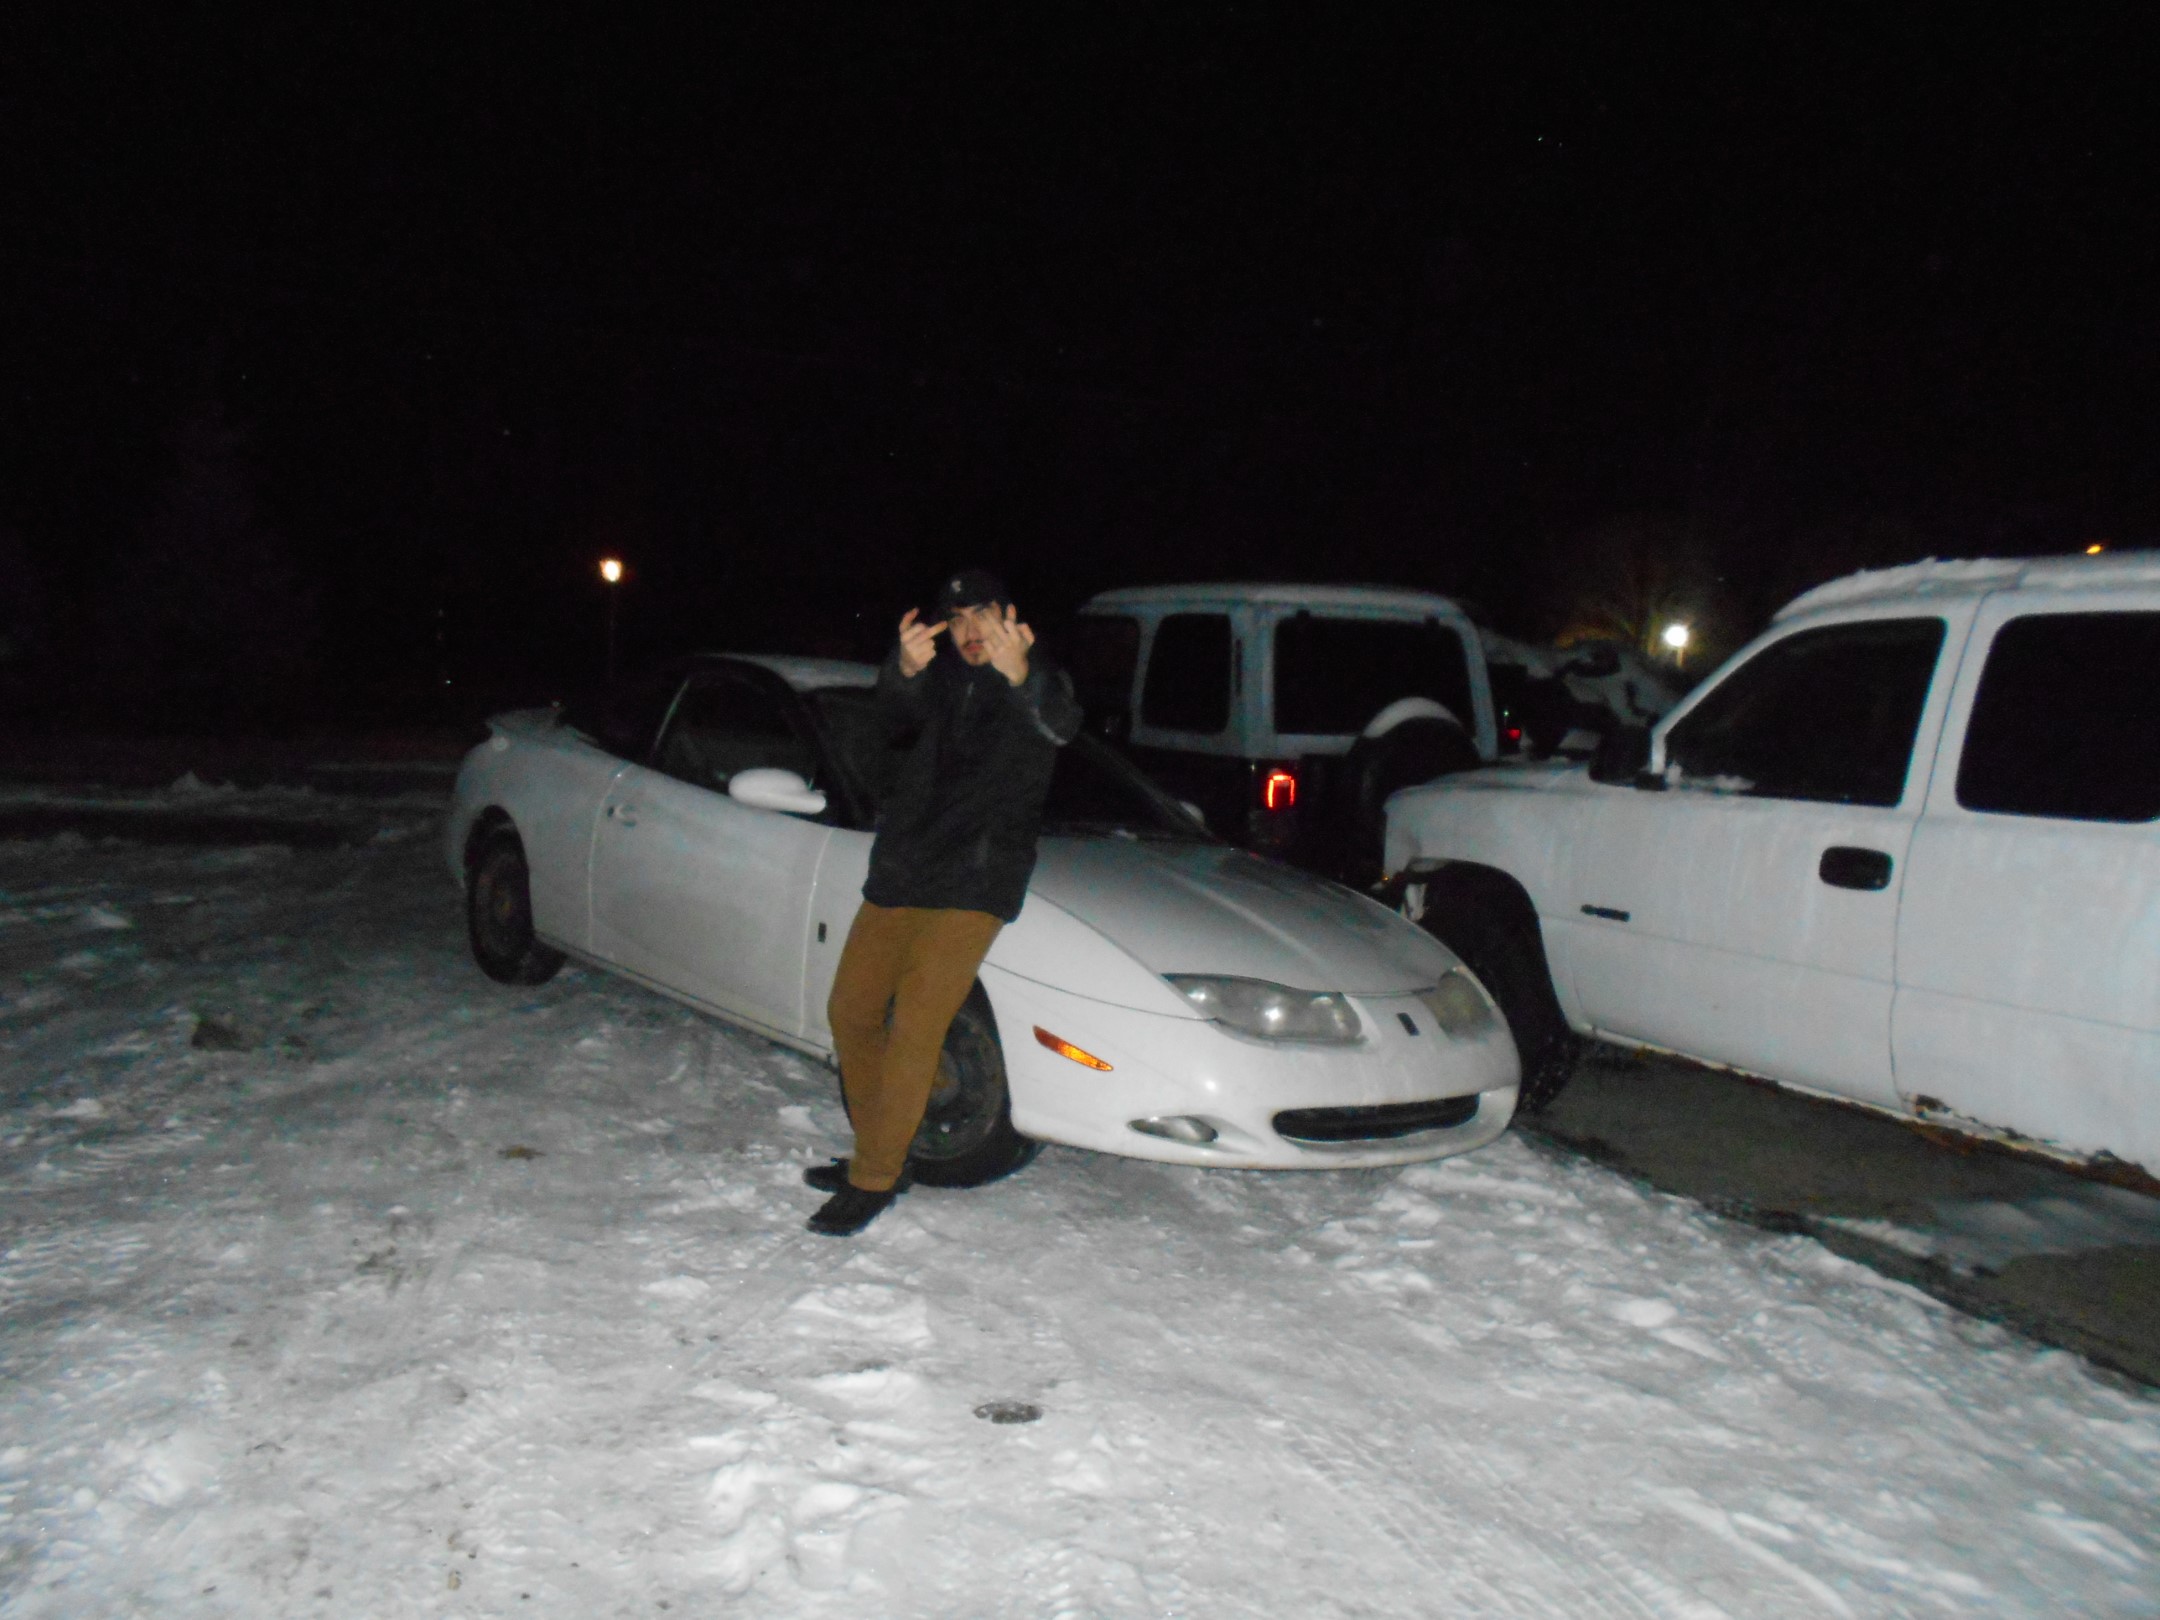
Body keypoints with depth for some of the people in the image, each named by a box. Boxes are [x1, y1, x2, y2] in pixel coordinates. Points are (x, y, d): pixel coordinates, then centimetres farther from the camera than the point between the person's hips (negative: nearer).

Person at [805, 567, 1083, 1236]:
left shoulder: (1040, 682, -1)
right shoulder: (943, 681, 12)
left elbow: (1059, 724, -25)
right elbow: (900, 712, -11)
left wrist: (1020, 676, -48)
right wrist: (906, 669, -35)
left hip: (972, 885, -6)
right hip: (899, 873, 6)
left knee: (915, 1029, -11)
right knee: (851, 1010, 13)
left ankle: (874, 1181, 1)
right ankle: (877, 1154, 28)